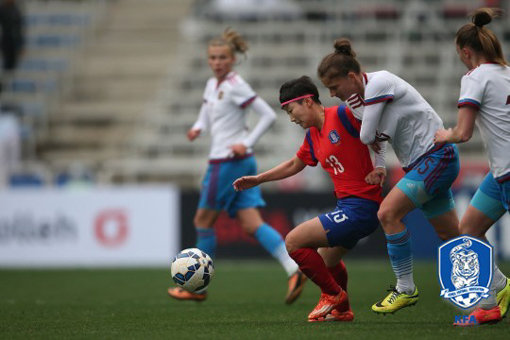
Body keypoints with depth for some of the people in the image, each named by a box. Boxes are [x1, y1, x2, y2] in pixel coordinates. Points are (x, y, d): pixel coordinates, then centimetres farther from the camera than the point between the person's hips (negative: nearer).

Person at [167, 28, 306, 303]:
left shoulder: (235, 86, -11)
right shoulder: (212, 84, 15)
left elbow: (268, 115, -13)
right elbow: (205, 115, 25)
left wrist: (247, 143, -17)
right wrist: (197, 128, 3)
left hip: (230, 160, -9)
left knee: (203, 221, 3)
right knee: (251, 223, -1)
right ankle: (294, 271, -12)